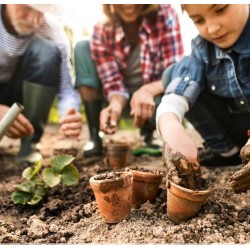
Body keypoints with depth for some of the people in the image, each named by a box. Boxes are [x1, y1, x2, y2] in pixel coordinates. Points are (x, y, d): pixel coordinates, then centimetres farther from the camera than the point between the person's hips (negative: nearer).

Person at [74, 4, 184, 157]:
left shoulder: (165, 15, -20)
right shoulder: (102, 31, -16)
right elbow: (113, 82, -18)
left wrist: (147, 90, -44)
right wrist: (116, 104, -41)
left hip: (154, 96, -1)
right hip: (122, 99, 2)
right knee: (83, 48, -16)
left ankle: (148, 134, 2)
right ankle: (95, 137, -16)